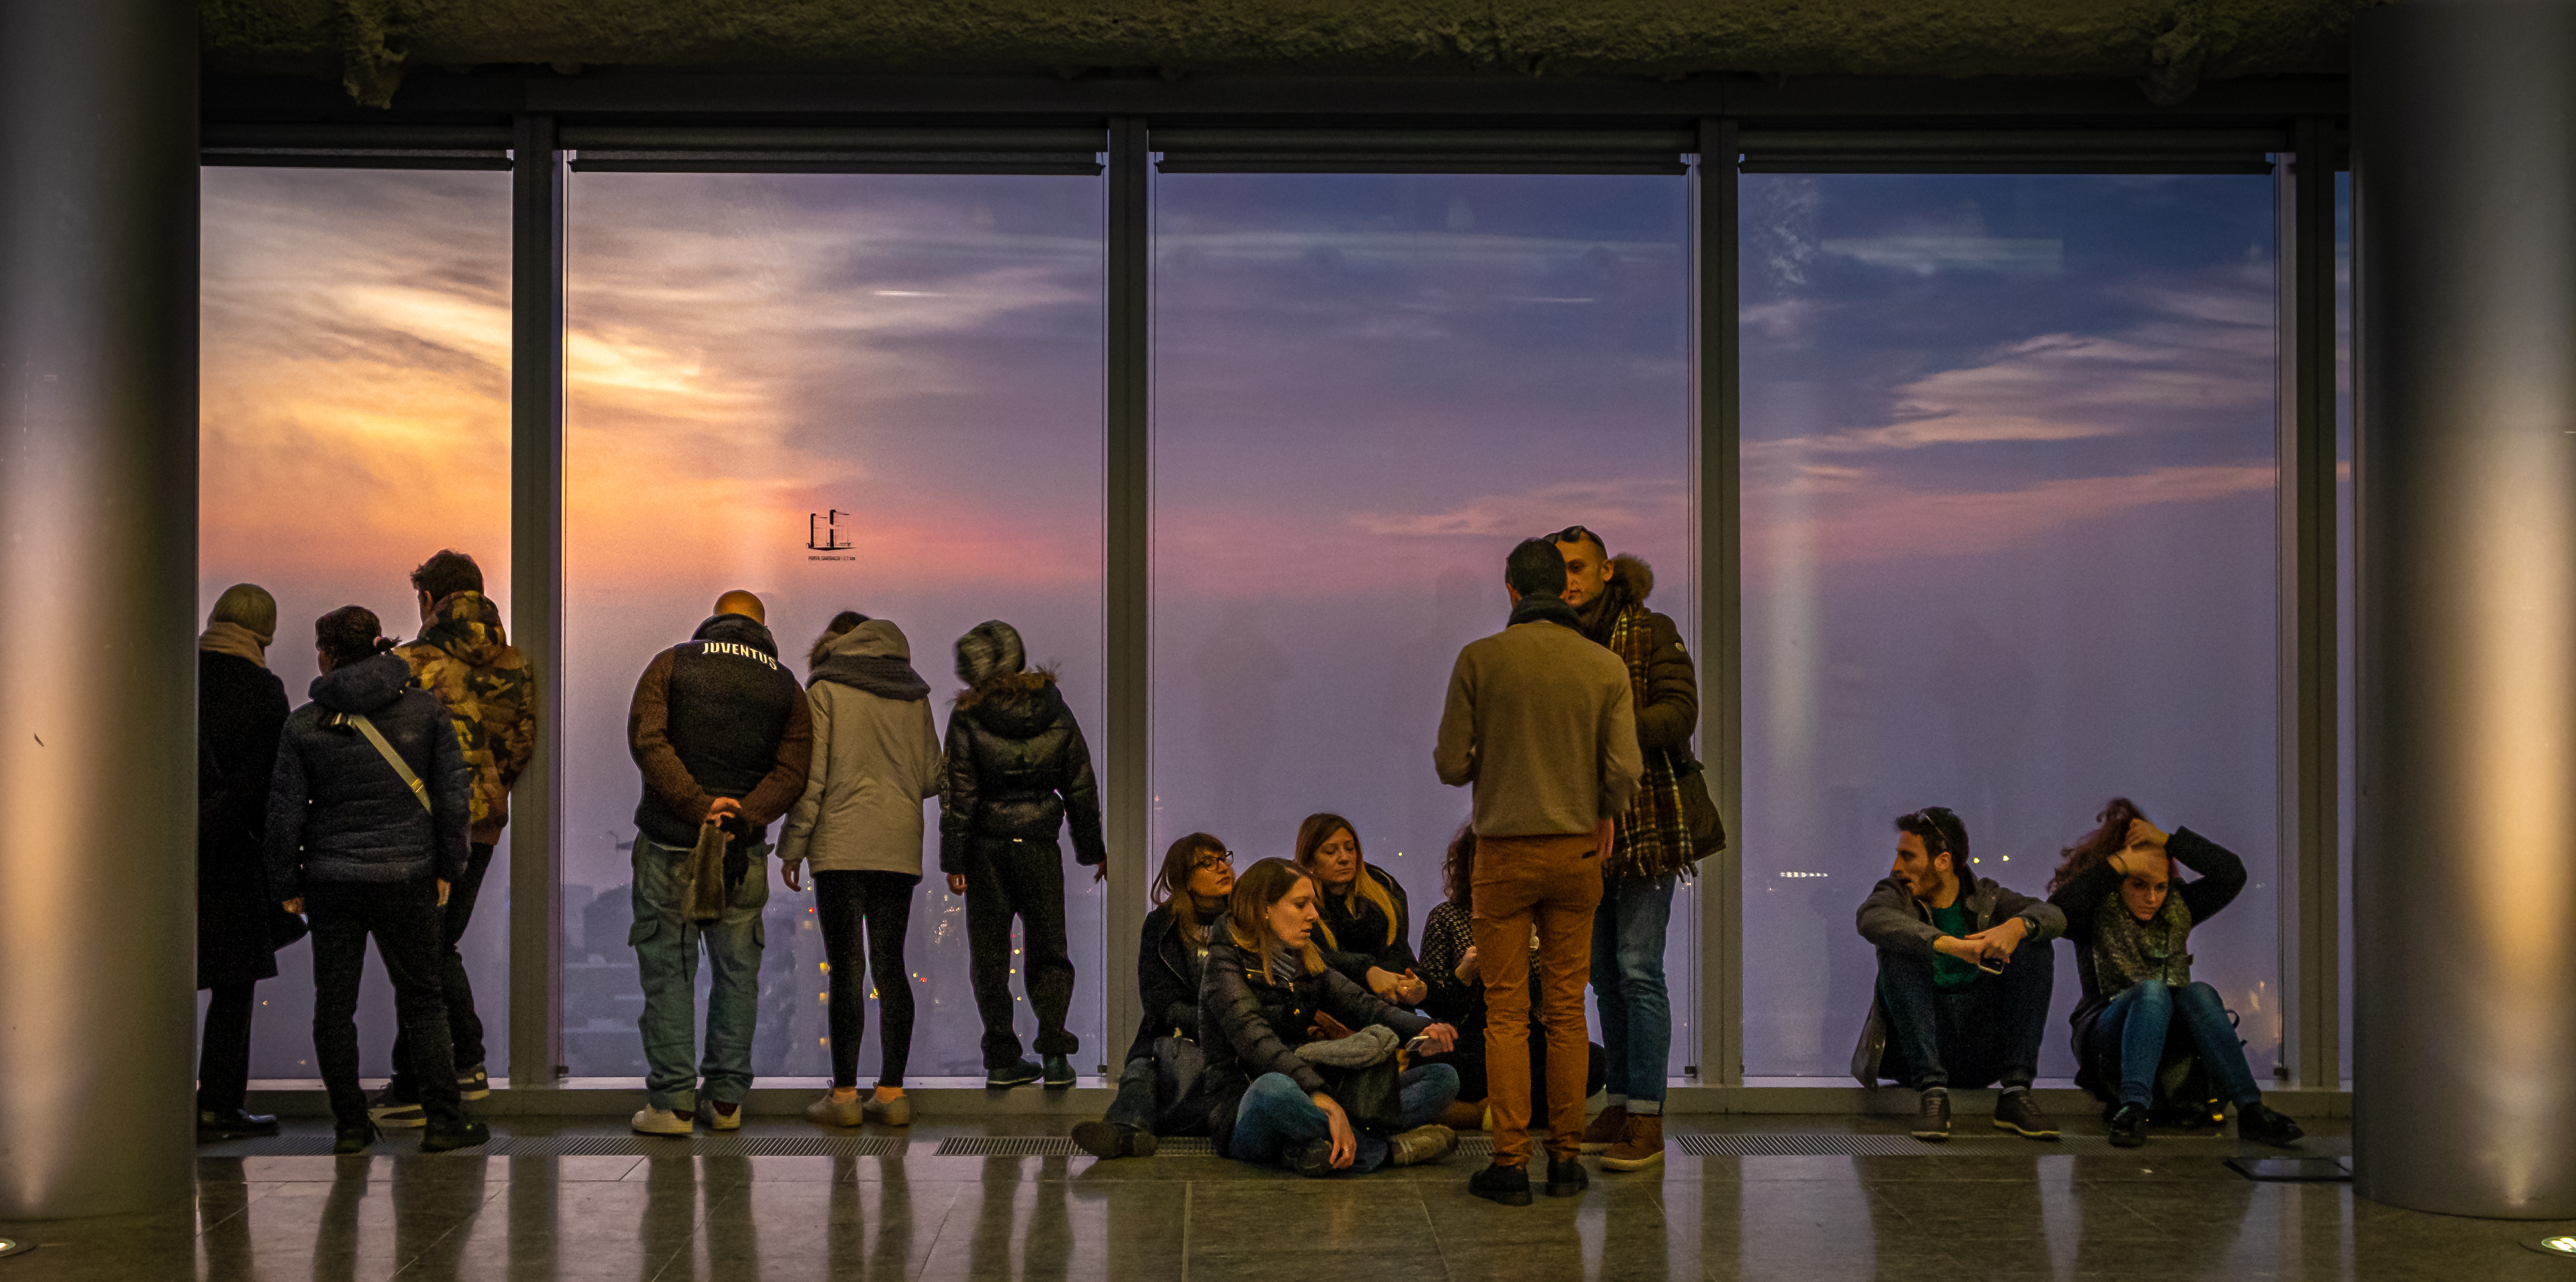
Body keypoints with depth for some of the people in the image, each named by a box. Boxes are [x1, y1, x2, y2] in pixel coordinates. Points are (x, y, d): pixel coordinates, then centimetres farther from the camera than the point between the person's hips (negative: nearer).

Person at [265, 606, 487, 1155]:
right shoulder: (424, 708, -2)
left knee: (334, 1005, 10)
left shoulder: (304, 725, -4)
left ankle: (350, 1124, 12)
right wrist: (447, 867, 7)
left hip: (332, 881, 0)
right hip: (408, 878, 1)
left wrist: (288, 884, 8)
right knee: (421, 1000, 9)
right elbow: (455, 793, -2)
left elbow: (285, 812, -2)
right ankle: (444, 1120, 6)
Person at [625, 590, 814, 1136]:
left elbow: (646, 738, -12)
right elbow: (791, 770, -5)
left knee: (668, 969, 4)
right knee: (737, 971, 12)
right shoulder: (785, 685, 8)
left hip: (669, 843, -2)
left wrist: (698, 805, -16)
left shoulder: (672, 663, 3)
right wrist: (741, 818, -13)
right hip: (743, 852, 2)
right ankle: (727, 1099, 13)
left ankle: (673, 1101, 3)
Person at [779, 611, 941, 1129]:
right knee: (890, 967, 7)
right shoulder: (914, 694, 11)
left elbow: (811, 775, -6)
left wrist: (792, 847, -1)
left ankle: (844, 1095, -1)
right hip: (900, 847, 4)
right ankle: (891, 1092, 7)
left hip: (842, 846, -4)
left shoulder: (825, 689, -1)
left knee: (847, 969, -3)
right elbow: (932, 778, 11)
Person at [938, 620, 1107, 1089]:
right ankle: (1054, 1048, -7)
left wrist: (953, 861, -4)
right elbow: (1081, 787, 7)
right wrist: (1092, 850, 16)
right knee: (1048, 952, 10)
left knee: (991, 958, 9)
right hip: (1039, 847, 2)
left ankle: (1002, 1059, 8)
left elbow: (958, 794, -9)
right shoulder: (1055, 711, 1)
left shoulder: (968, 716, -9)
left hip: (986, 848, -1)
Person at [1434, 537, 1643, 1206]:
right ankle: (1566, 1157, 12)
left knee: (1506, 1010, 3)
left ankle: (1510, 1162, 2)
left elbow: (1452, 765, -6)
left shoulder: (1480, 659, -6)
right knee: (1566, 1008, 9)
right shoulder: (1606, 666, 0)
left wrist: (1463, 759, 17)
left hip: (1505, 853, -2)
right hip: (1577, 851, 2)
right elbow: (1625, 771, -5)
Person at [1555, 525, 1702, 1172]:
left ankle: (1647, 1118, -4)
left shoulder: (1651, 633, -4)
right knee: (1605, 973, 11)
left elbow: (1680, 710, -15)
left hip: (1646, 823, -6)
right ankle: (1620, 1105, 19)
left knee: (1638, 968, -8)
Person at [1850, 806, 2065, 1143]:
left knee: (2035, 948, -12)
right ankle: (1931, 1090, -32)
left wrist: (2017, 927, -30)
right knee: (1901, 950, -23)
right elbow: (1872, 920, -23)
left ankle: (2016, 1093, -21)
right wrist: (1950, 945, -35)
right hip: (1915, 1049, -2)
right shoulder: (1895, 894, 3)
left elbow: (2053, 915, -7)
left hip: (1982, 1049, 2)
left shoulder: (1984, 897, 10)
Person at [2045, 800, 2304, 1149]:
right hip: (2105, 1035, -4)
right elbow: (2057, 910, -20)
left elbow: (2232, 874, 4)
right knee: (2150, 988, -34)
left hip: (2168, 1041, 4)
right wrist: (2117, 864, -18)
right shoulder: (2098, 912, 4)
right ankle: (2132, 1107, -51)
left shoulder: (2176, 909, 16)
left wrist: (2167, 840, -2)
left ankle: (2251, 1110, -39)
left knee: (2197, 992, -28)